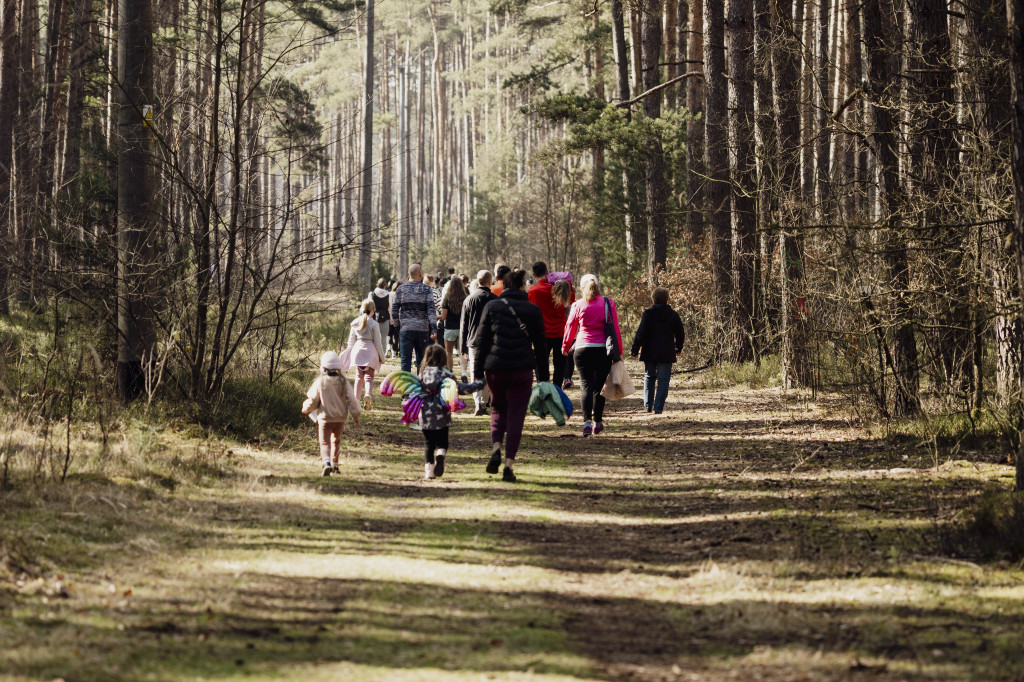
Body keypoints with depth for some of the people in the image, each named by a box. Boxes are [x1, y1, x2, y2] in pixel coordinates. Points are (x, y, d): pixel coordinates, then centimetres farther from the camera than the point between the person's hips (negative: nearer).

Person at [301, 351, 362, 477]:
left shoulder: (320, 382, -11)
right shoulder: (344, 382, -5)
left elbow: (312, 400, -4)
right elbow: (352, 400, -5)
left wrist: (305, 408, 18)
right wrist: (356, 416, 6)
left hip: (325, 419, -3)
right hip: (340, 418, 3)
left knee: (325, 443, -3)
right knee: (336, 441, 23)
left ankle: (327, 463, -28)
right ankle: (334, 464, 29)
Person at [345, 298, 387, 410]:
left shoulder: (355, 323, 6)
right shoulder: (374, 324, -6)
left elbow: (351, 341, 12)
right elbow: (377, 343, -3)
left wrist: (349, 353, 25)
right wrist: (382, 357, 6)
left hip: (357, 349, 3)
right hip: (370, 351, -3)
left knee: (359, 376, 15)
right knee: (369, 376, -1)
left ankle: (356, 399, 11)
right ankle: (368, 394, -28)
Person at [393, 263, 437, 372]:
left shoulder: (400, 289, 5)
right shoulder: (427, 290, 2)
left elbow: (394, 311, 4)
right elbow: (431, 309, -7)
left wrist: (397, 325, 15)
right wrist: (433, 329, -11)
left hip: (405, 329, 0)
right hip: (422, 330, 0)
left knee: (405, 360, -2)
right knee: (421, 362, 9)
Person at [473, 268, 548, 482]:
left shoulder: (492, 307, 2)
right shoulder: (533, 310, 2)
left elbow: (481, 342, 2)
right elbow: (540, 346, 4)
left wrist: (478, 372, 6)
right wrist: (543, 378, 10)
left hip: (495, 368, 1)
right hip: (522, 369, -1)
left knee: (499, 410, 21)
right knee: (516, 416, 4)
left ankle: (496, 449, -3)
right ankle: (509, 465, -2)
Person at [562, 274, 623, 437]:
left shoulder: (578, 305, 0)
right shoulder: (608, 303, 1)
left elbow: (570, 327, 8)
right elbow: (615, 327, 2)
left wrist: (565, 347, 24)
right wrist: (618, 349, 10)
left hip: (583, 349, -1)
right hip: (604, 350, 1)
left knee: (586, 384, -2)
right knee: (599, 385, 12)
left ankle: (587, 421, -19)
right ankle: (598, 422, 17)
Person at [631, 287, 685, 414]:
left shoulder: (648, 314, -5)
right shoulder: (673, 315, 0)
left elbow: (640, 334, -9)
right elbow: (680, 335, 9)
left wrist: (635, 350, -4)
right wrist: (678, 349, 24)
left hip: (649, 353, 0)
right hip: (666, 354, 0)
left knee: (649, 377, 17)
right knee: (663, 379, 3)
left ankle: (648, 404, 12)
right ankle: (658, 407, -4)